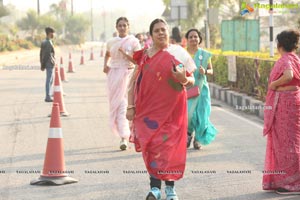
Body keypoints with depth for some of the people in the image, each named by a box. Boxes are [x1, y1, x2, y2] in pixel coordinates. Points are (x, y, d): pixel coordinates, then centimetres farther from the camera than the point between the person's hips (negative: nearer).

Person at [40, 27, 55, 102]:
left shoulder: (43, 42, 12)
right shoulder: (49, 43, -17)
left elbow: (41, 53, 15)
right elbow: (48, 55, -20)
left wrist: (42, 64, 17)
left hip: (46, 64, 10)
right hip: (49, 64, -10)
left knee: (51, 80, 19)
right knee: (49, 80, -6)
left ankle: (48, 96, 25)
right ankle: (48, 97, -3)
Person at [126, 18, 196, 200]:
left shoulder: (178, 53, 2)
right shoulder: (145, 55, 5)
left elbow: (192, 80, 4)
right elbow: (134, 81, 6)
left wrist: (184, 79, -19)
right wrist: (131, 106, -1)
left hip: (172, 109, -1)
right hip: (149, 108, 1)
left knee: (169, 146, 0)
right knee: (151, 147, -3)